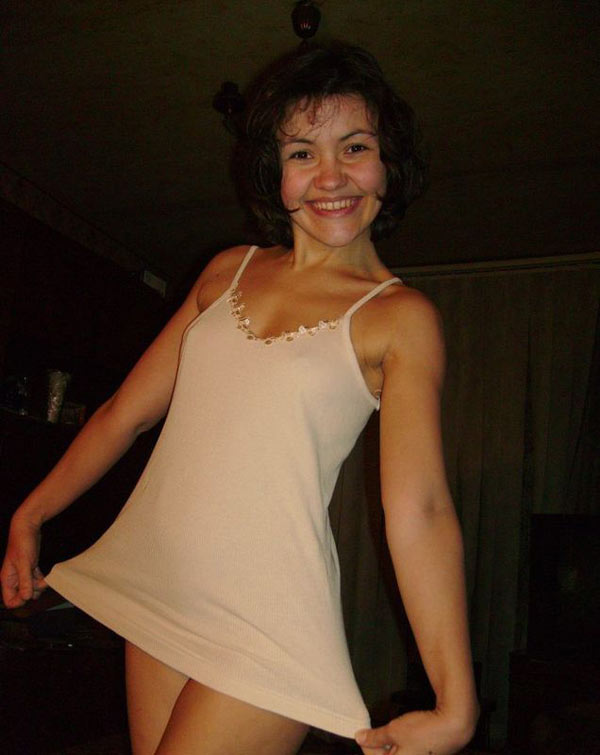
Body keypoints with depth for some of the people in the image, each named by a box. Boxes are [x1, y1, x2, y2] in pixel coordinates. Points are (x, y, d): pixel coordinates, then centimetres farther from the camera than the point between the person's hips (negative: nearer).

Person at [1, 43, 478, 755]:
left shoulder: (399, 317, -7)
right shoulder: (229, 271, 8)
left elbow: (418, 510, -17)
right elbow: (126, 410, 13)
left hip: (264, 621, -5)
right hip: (154, 586, 5)